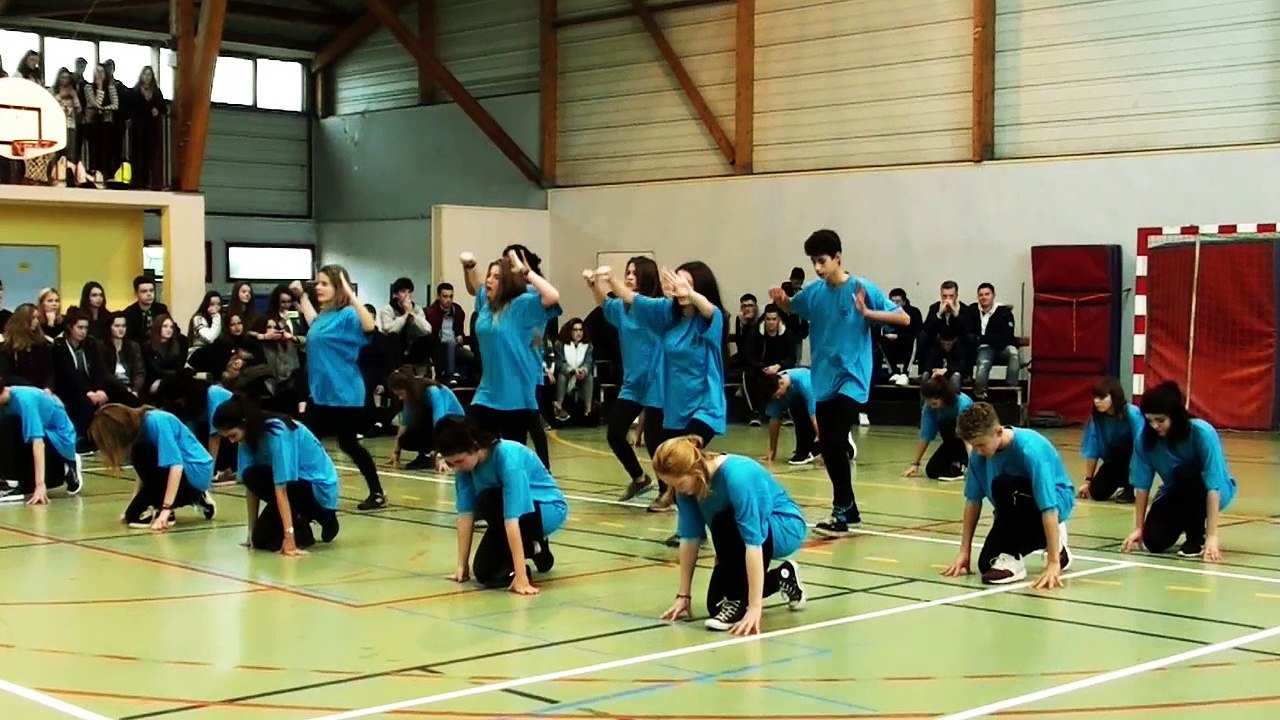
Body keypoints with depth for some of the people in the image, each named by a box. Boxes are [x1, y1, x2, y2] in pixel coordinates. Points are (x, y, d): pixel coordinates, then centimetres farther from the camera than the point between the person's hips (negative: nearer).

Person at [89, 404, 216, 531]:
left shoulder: (155, 421, -23)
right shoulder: (139, 425, 2)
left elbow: (176, 465, -29)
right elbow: (144, 472, 7)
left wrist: (165, 509, -31)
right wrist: (134, 505, -1)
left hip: (197, 471, -9)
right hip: (183, 470, 9)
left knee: (141, 453, -23)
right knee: (134, 515, 3)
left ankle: (159, 510, -12)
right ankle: (195, 497, 11)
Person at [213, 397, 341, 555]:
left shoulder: (276, 433, -27)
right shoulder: (251, 434, -3)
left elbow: (281, 488, -32)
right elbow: (251, 484, -4)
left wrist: (288, 536, -34)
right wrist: (252, 531, -6)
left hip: (319, 489, -7)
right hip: (296, 484, 7)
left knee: (255, 476, -27)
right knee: (261, 539, -6)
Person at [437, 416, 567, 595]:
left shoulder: (508, 455, -35)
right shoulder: (465, 461, -15)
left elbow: (512, 517, -40)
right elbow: (465, 512, -13)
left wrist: (520, 576, -42)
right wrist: (462, 565, -17)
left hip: (549, 509, -7)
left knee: (489, 500, -33)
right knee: (483, 571, -9)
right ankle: (533, 547, 16)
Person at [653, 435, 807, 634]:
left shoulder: (737, 476, -37)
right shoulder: (687, 481, -16)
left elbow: (754, 542, -39)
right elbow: (689, 537, -10)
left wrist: (755, 607, -41)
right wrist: (683, 595, -10)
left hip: (785, 528, -7)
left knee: (723, 522, -35)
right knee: (716, 606, -1)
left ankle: (738, 601, -17)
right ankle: (782, 577, 20)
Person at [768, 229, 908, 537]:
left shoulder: (862, 288, -10)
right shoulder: (813, 291, 4)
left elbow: (903, 318, -11)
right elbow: (791, 307, 25)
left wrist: (867, 313, -25)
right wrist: (780, 299, 2)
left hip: (852, 379, -6)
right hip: (824, 381, 6)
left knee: (836, 441, -18)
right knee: (827, 448, 9)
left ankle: (842, 513, -9)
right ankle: (849, 510, 24)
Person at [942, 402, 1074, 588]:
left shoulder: (1030, 449, -33)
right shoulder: (979, 453, -14)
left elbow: (1049, 508, -36)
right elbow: (973, 500, -5)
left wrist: (1053, 563, -38)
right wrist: (964, 552, -6)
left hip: (1056, 501, -7)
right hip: (1019, 513, 7)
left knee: (1003, 485, -34)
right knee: (986, 565, -9)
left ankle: (1011, 559, -19)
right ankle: (1044, 537, 14)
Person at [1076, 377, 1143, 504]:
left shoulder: (1132, 414, -28)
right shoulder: (1097, 416, -14)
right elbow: (1092, 451, -7)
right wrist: (1088, 481, -3)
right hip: (1115, 460, 4)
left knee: (1120, 447, -34)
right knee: (1097, 491, -13)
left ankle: (1129, 489, -13)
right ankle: (1120, 483, 19)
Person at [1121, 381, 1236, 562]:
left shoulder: (1202, 433, -30)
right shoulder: (1145, 438, -19)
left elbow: (1213, 486, -33)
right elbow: (1142, 484, -13)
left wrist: (1211, 535, -37)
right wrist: (1138, 528, -13)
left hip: (1215, 492, -4)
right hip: (1175, 493, 4)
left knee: (1185, 473, -35)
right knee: (1154, 541, -20)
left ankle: (1197, 536, -13)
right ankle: (1186, 520, 15)